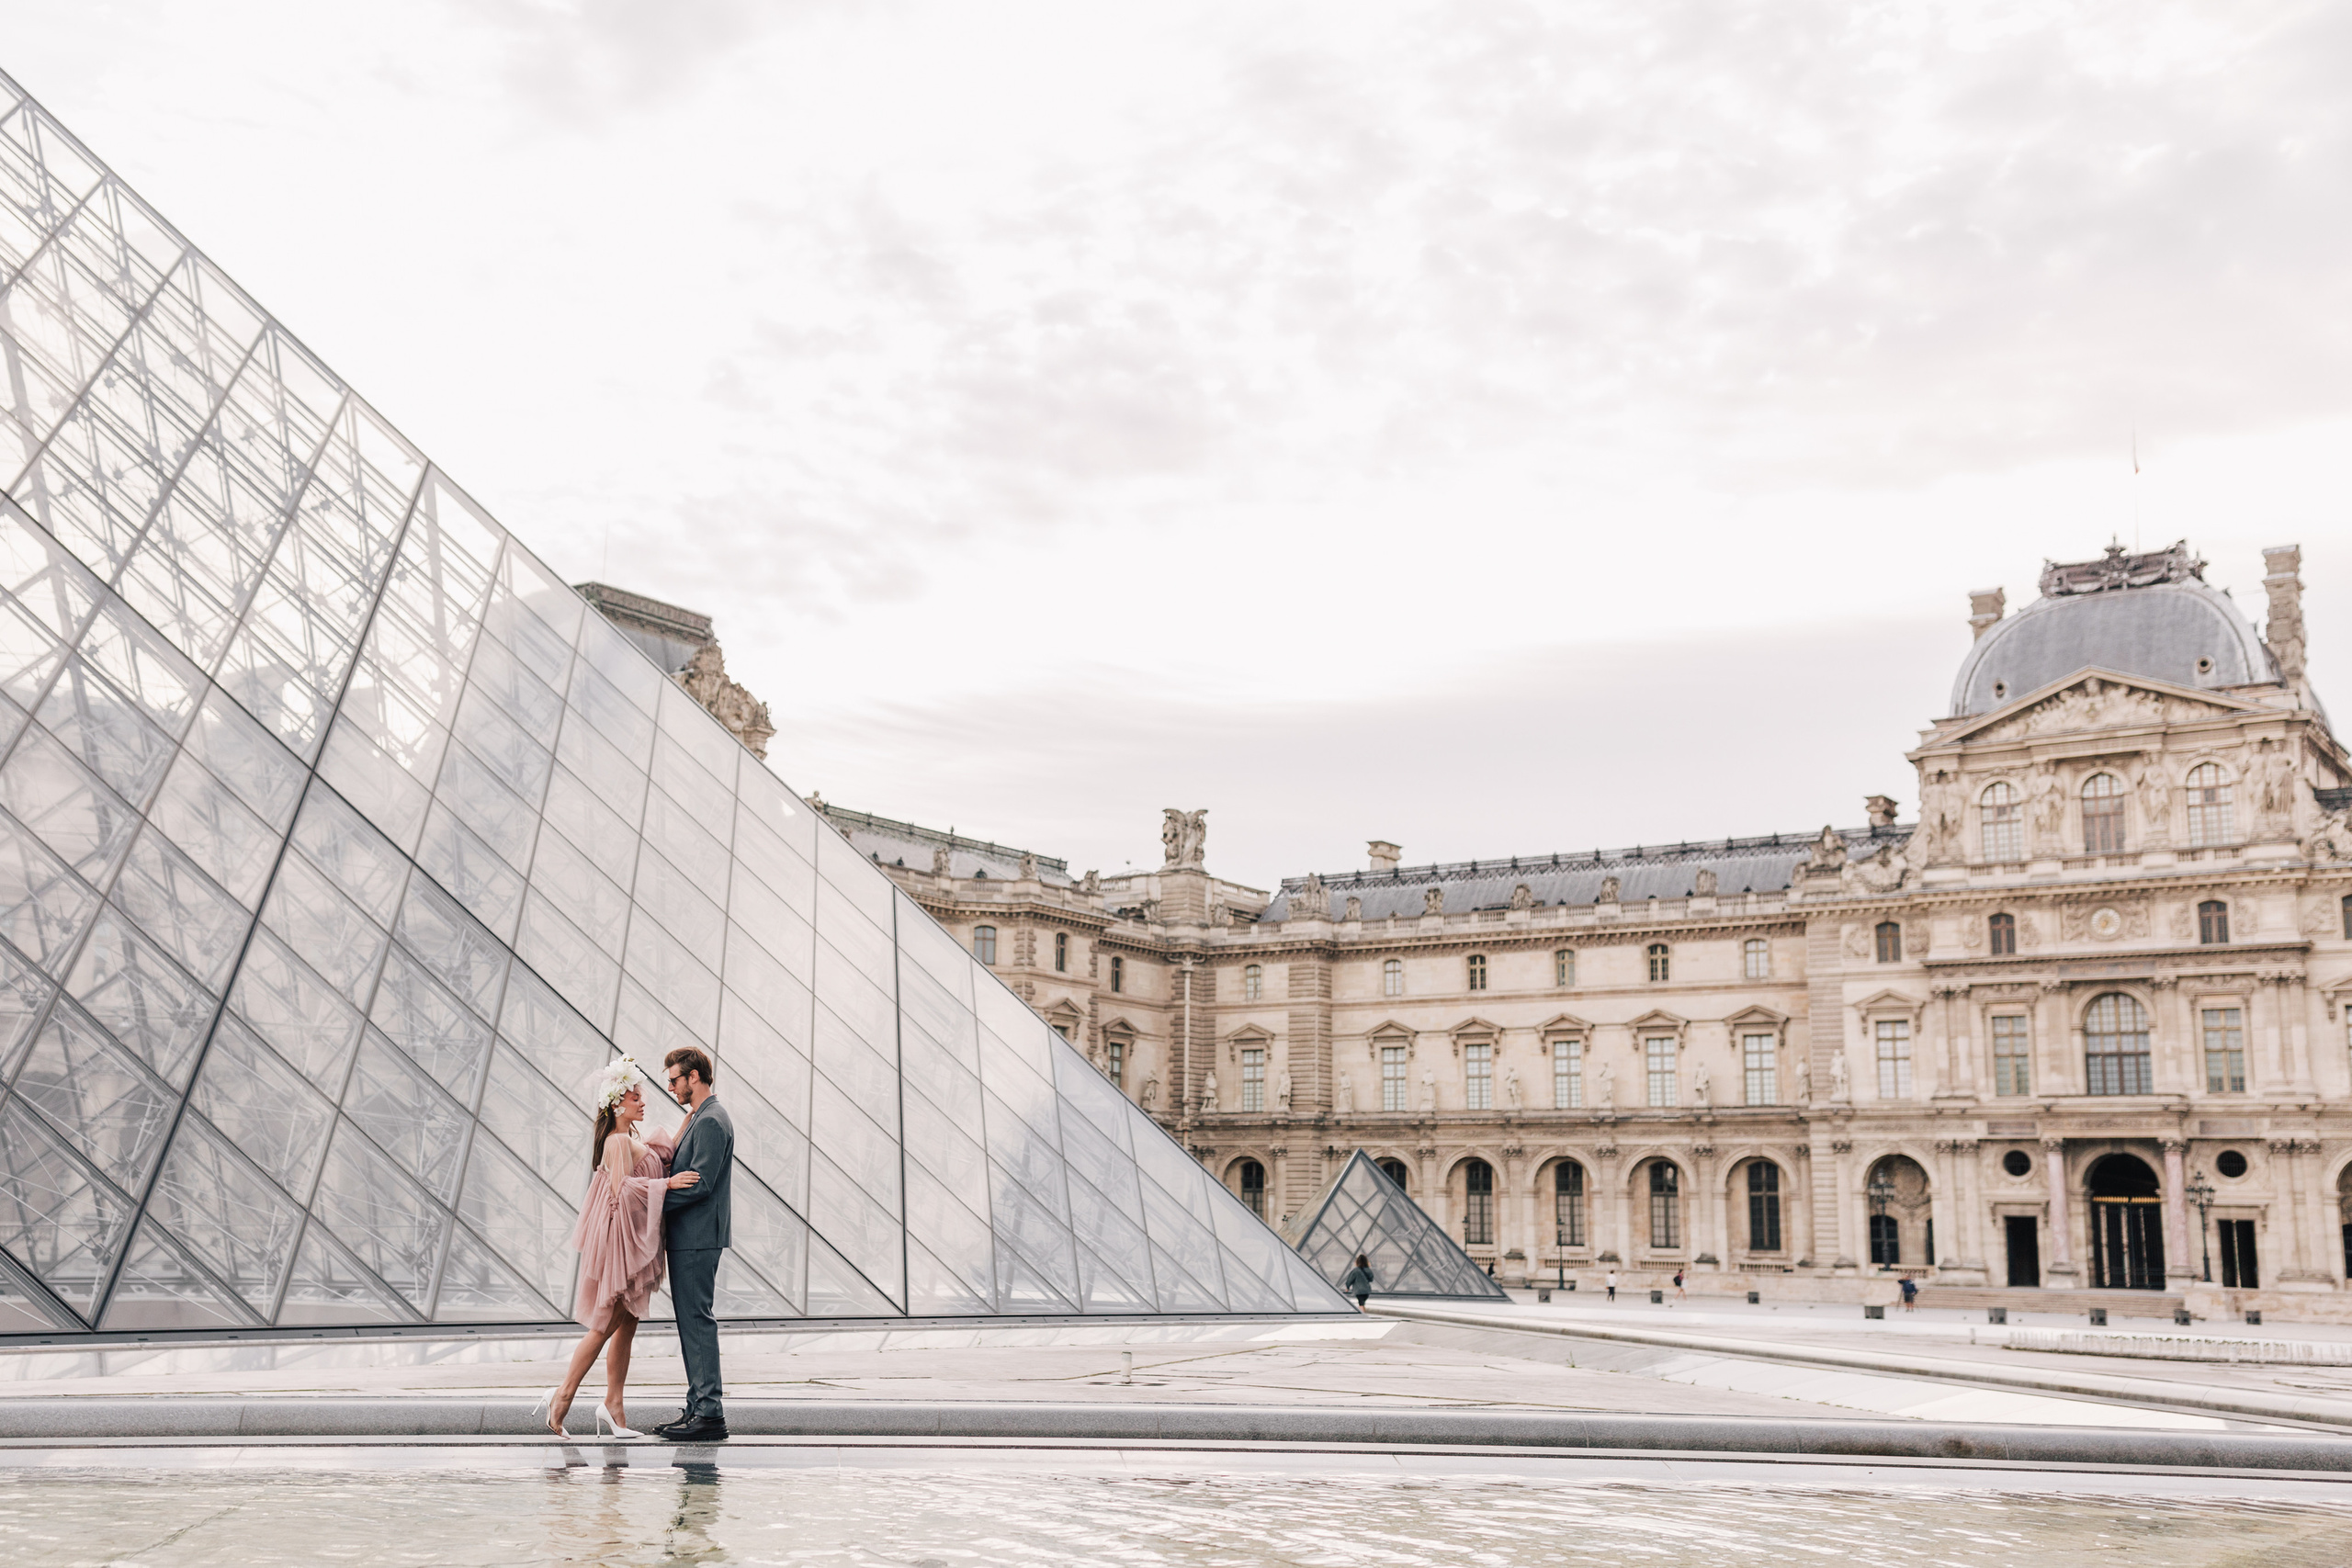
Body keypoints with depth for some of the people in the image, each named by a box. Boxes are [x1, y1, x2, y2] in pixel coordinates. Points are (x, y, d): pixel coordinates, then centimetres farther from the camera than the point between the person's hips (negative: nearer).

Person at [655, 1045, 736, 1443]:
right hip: (689, 1237, 11)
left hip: (697, 1238, -11)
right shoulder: (700, 1118, 19)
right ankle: (698, 1407, 18)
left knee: (697, 1321, -9)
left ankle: (709, 1415, -7)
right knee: (692, 1322, 13)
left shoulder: (711, 1121, -15)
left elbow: (699, 1184, -21)